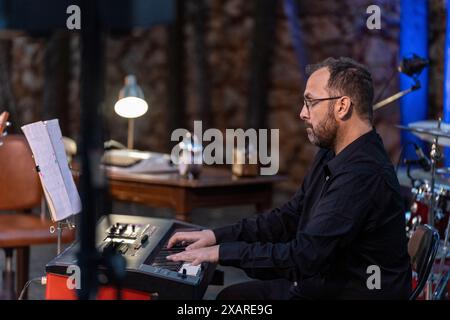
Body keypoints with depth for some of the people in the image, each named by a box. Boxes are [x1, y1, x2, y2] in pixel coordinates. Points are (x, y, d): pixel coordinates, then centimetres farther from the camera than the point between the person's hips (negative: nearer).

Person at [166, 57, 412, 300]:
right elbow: (291, 216, 14)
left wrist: (224, 252, -19)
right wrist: (218, 235, 4)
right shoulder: (332, 155, 7)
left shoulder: (363, 175, -26)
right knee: (230, 296, 10)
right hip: (322, 283, 9)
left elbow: (305, 255, -28)